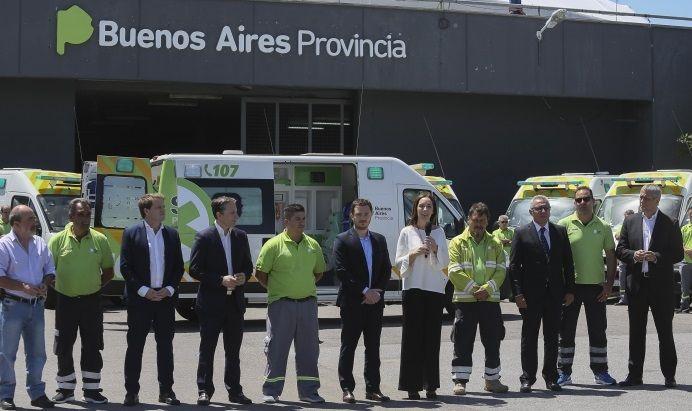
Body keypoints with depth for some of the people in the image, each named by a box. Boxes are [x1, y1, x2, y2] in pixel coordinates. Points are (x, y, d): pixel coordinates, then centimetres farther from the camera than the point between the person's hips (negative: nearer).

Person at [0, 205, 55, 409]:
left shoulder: (40, 244, 10)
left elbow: (50, 270, 15)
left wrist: (44, 285, -5)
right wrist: (23, 287, -20)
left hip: (36, 305, 6)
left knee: (37, 352, 10)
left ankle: (37, 393, 20)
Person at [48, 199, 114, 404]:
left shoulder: (99, 239, 1)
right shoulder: (58, 240, -3)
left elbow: (108, 271, 9)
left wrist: (95, 285, 0)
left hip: (91, 301, 0)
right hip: (65, 300, 0)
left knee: (92, 348, 3)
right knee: (64, 348, 6)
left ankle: (91, 390, 12)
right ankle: (65, 389, 19)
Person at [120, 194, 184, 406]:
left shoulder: (172, 234, 9)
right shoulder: (131, 233, -1)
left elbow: (179, 267, 10)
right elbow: (125, 267, -5)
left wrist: (169, 289, -5)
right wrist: (144, 291, -12)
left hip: (165, 298, 3)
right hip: (139, 300, -3)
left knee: (165, 345, 8)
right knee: (135, 346, 1)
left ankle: (166, 390, 15)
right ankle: (132, 392, 8)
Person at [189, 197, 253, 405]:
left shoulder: (241, 236, 9)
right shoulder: (204, 237, -7)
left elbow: (248, 265, 18)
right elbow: (194, 270, -9)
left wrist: (243, 276, -5)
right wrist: (221, 280, -17)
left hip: (235, 302, 5)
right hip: (211, 302, -5)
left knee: (233, 350, 10)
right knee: (207, 349, 2)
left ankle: (234, 390, 17)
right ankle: (204, 391, 8)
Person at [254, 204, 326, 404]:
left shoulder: (312, 245, 9)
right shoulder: (274, 245, -5)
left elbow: (319, 271, 22)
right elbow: (260, 273, -3)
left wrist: (306, 287, 12)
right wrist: (276, 289, 0)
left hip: (308, 303, 4)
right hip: (281, 305, -4)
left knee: (309, 348, 7)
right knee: (277, 347, 1)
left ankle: (308, 391, 16)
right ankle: (271, 391, 9)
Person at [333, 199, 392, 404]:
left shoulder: (379, 240, 14)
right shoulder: (343, 240, -1)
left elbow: (387, 270, 12)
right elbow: (341, 271, -10)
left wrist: (377, 291, -5)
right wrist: (365, 291, -14)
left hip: (375, 301, 5)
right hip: (351, 302, -4)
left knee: (373, 347, 7)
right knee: (348, 347, 0)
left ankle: (373, 388, 12)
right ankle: (347, 389, 4)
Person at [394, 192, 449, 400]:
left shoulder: (439, 232, 11)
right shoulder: (407, 232, 4)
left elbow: (445, 262, 10)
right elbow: (399, 263, 4)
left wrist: (435, 249, -9)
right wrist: (414, 254, -13)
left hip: (435, 289, 2)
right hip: (413, 288, -2)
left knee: (432, 338, 2)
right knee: (413, 337, -3)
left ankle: (431, 386, 8)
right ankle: (412, 386, 1)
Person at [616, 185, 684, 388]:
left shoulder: (670, 224, 0)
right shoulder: (630, 222, 9)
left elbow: (678, 254, -3)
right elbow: (620, 250, 9)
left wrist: (656, 257, -17)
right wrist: (633, 255, -11)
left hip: (661, 285, -3)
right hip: (636, 284, 3)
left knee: (665, 333, 3)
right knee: (636, 332, 7)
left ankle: (669, 376, 11)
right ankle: (634, 375, 13)